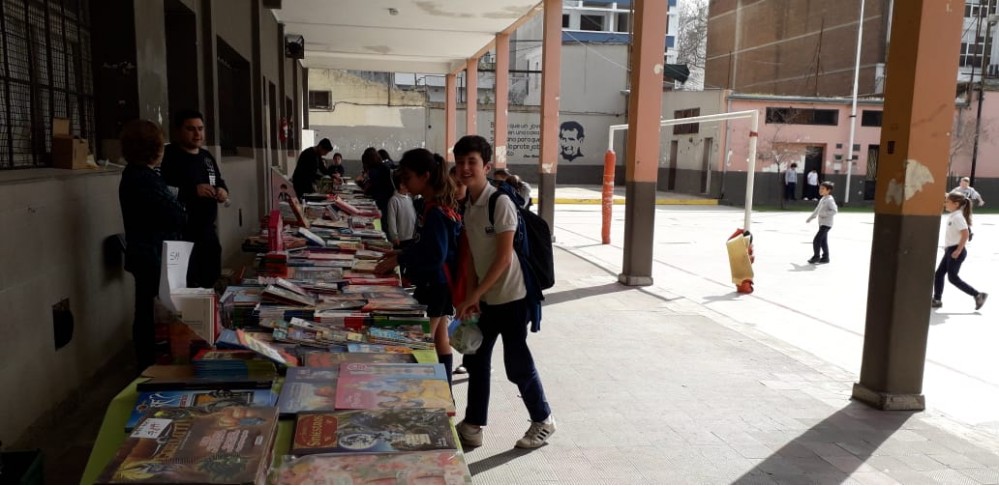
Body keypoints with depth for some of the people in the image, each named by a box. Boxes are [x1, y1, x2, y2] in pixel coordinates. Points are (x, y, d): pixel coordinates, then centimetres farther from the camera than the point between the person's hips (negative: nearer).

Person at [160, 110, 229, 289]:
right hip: (182, 233, -8)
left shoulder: (207, 156, 14)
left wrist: (223, 191, 2)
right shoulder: (168, 156, -10)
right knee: (187, 286, -7)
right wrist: (193, 190, -26)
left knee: (211, 281, 15)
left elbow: (219, 181, 25)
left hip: (208, 230, 8)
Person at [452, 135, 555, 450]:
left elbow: (504, 257, -21)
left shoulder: (500, 202, -19)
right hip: (485, 298, 8)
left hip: (510, 297, -8)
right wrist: (471, 296, 3)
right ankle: (473, 427, 26)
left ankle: (543, 421, 25)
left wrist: (473, 296, -18)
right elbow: (472, 255, 10)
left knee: (517, 364, 3)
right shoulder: (468, 206, 5)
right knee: (475, 360, 13)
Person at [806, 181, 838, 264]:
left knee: (816, 240, -10)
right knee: (823, 241, 14)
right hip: (822, 223, 9)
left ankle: (816, 257, 1)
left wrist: (824, 213, -27)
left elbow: (834, 211, -24)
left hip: (826, 224, -9)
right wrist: (810, 218, 30)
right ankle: (825, 257, 23)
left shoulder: (830, 200, -15)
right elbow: (817, 210, 25)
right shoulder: (822, 199, 13)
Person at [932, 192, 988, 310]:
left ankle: (978, 295, 6)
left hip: (956, 251, -9)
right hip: (950, 250, 9)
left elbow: (966, 234, -24)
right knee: (939, 274, 9)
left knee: (952, 277, -3)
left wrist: (958, 250, -23)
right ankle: (937, 300, 16)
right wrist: (947, 246, 17)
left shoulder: (958, 217, -19)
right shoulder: (951, 216, 9)